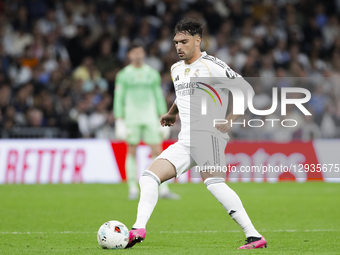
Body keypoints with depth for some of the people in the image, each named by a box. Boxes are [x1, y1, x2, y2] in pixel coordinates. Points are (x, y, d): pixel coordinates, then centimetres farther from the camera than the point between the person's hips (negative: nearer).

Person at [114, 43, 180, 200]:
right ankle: (133, 189, 7)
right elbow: (118, 99, 2)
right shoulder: (124, 75, 3)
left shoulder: (152, 74, 10)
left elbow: (159, 97, 13)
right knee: (132, 152, 0)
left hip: (151, 118, 2)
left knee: (157, 152, -4)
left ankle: (163, 189, -3)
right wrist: (119, 121, -6)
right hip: (131, 119, -2)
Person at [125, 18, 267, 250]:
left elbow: (246, 90, -6)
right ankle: (138, 230, -9)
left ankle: (254, 237, -30)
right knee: (149, 176, -2)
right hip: (185, 141, 9)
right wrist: (171, 114, 29)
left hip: (209, 134, -8)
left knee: (213, 183, -28)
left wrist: (230, 120, -14)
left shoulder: (212, 66, -4)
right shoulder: (176, 69, 20)